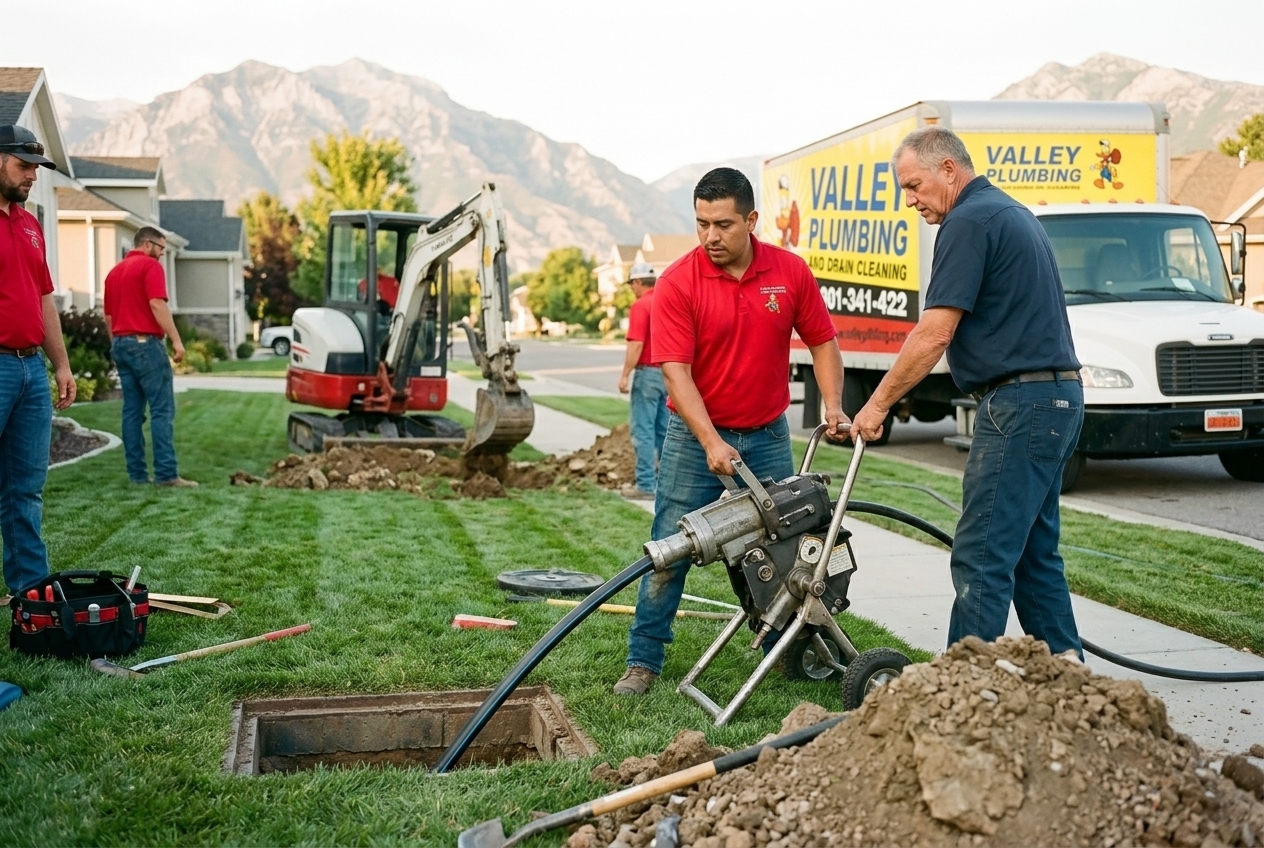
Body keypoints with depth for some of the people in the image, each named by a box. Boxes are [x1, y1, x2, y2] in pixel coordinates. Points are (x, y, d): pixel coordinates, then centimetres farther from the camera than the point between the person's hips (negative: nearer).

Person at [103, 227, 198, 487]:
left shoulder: (115, 271, 19)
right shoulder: (150, 266, -6)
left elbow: (108, 315, 21)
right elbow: (157, 304, -18)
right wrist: (176, 340, -19)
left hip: (120, 343, 8)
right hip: (145, 342, -8)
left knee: (132, 410, 8)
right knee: (162, 410, -9)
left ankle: (137, 473, 6)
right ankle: (166, 473, -14)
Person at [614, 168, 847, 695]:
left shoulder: (791, 272, -4)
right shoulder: (677, 283, -14)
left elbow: (822, 341, 6)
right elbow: (675, 371, -19)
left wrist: (833, 406, -8)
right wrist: (712, 443, -27)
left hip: (768, 435, 3)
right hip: (696, 435, -3)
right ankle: (643, 661, 8)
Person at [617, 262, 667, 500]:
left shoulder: (640, 305, -11)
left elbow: (636, 344, -18)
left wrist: (625, 375, -15)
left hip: (648, 372, -8)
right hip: (668, 373, 8)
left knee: (643, 429, -5)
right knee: (663, 429, 13)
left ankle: (646, 485, -7)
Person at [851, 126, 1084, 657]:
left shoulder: (969, 221, -12)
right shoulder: (1013, 213, 20)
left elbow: (934, 334, -17)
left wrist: (877, 405, -10)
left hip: (1020, 403, -10)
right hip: (1057, 397, 11)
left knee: (981, 559, -9)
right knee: (1034, 552, 15)